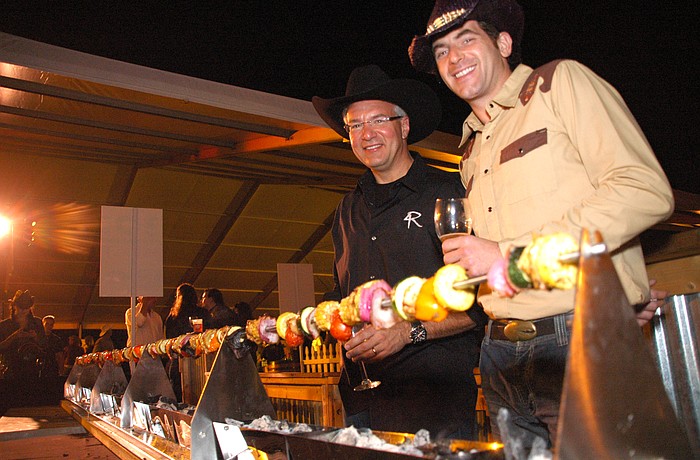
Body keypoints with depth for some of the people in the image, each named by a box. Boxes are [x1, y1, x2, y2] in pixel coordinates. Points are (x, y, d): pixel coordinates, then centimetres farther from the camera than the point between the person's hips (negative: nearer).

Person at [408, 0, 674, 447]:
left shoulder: (562, 82, 0)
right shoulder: (471, 151, 19)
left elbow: (646, 192, -13)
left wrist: (510, 254, -15)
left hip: (587, 343, -6)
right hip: (503, 356, 6)